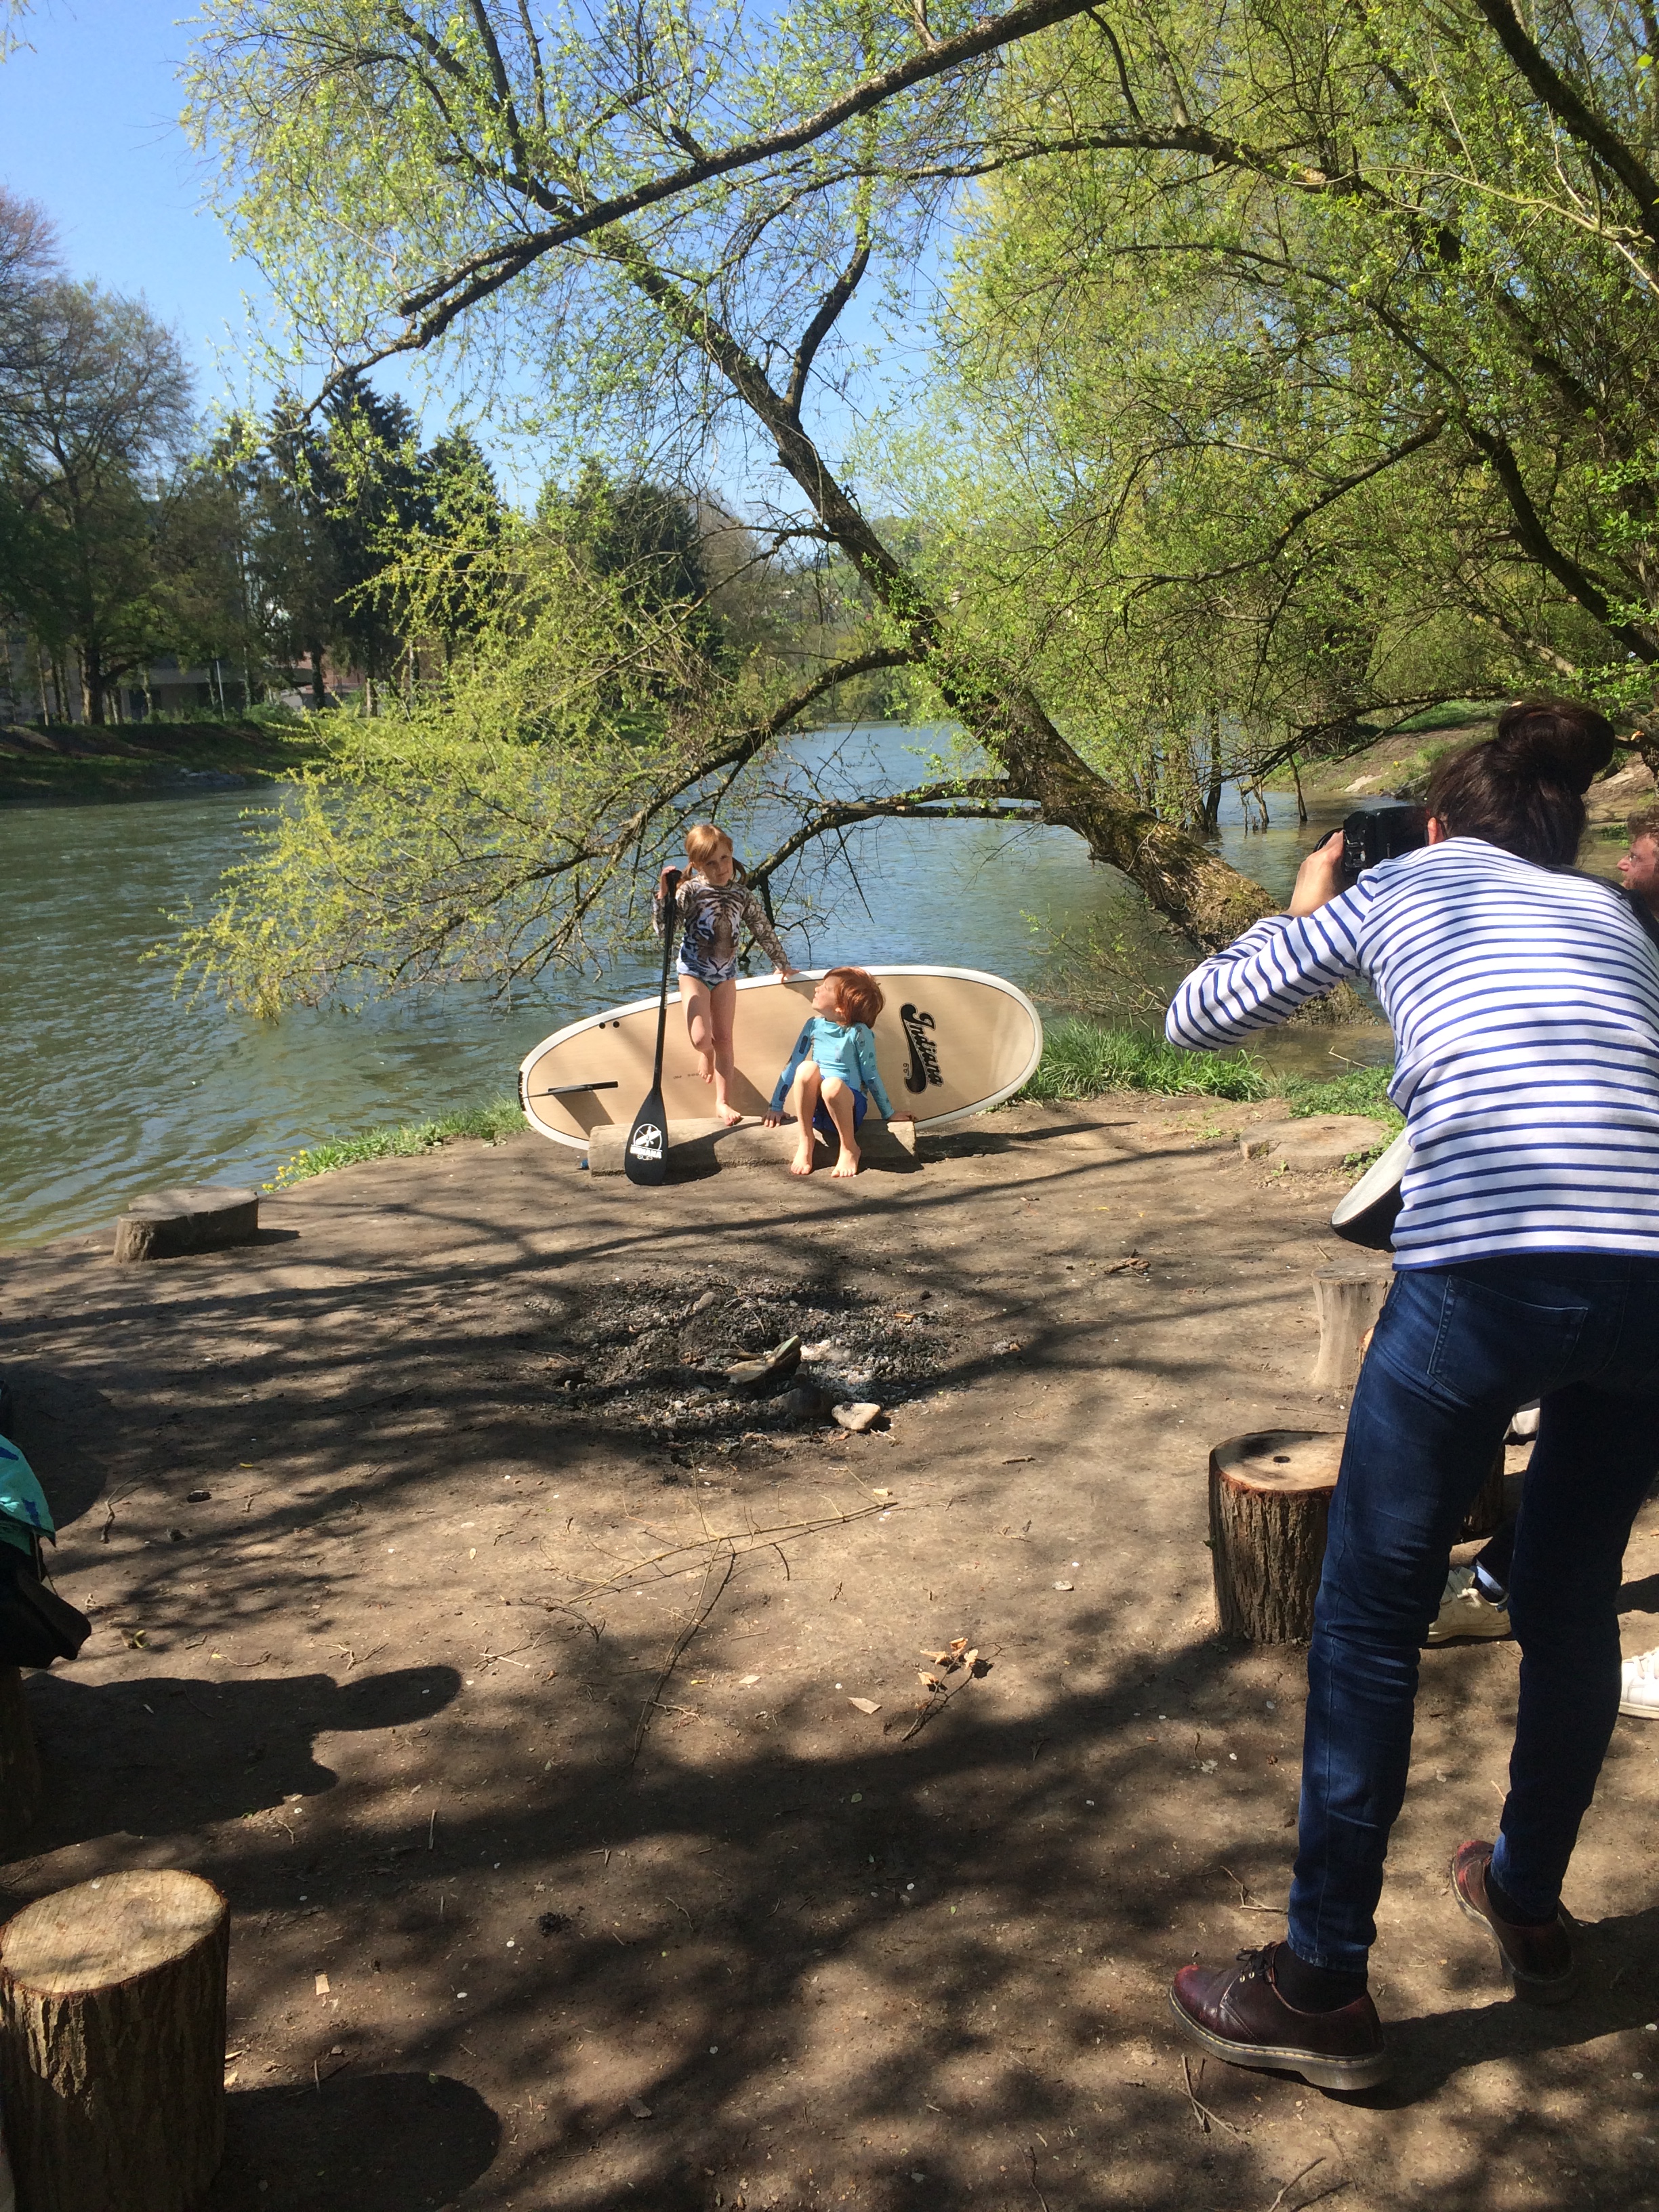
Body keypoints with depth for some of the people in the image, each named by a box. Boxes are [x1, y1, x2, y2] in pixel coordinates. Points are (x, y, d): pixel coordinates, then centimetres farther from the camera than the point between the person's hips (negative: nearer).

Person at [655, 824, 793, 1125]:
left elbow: (764, 931, 7)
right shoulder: (690, 891, -17)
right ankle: (706, 1053, 25)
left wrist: (782, 964, 15)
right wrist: (662, 896, -34)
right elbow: (663, 929, -20)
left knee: (723, 1039, 5)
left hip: (725, 974, 4)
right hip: (694, 972, -4)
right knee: (701, 1038, -14)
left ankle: (722, 1101, 13)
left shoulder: (742, 895, -4)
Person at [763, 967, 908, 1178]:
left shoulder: (858, 1032, -7)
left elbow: (871, 1075, -2)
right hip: (814, 1104, 4)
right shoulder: (813, 1026, 6)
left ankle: (849, 1149, -15)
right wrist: (776, 1106, 12)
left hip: (848, 1104, -4)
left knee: (832, 1085, -39)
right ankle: (805, 1144, -18)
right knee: (807, 1068, -29)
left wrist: (889, 1114, 3)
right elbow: (792, 1065, 12)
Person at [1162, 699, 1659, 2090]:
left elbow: (1196, 1016, 21)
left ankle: (1323, 1987, 17)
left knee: (1370, 1621, 8)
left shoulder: (1396, 890, 18)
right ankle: (1530, 1903, 43)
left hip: (1483, 1270, -5)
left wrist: (1305, 914, 37)